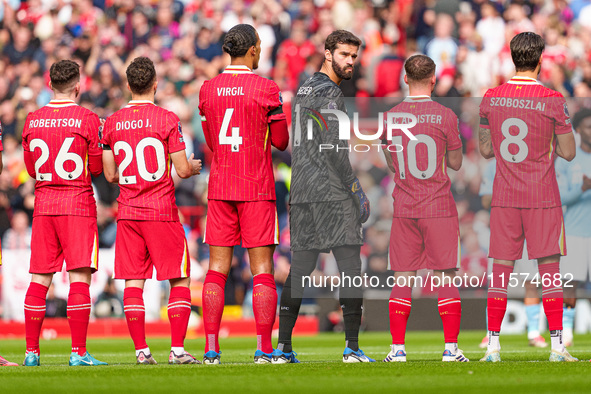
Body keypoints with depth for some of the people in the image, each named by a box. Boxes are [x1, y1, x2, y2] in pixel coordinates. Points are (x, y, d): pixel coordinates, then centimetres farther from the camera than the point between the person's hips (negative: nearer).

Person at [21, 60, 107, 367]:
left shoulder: (32, 120, 5)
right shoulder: (87, 120, -7)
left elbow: (32, 170, 13)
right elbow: (97, 168, -3)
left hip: (43, 203, 4)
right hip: (78, 203, -4)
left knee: (39, 280, 7)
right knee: (79, 278, -4)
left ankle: (31, 351, 8)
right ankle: (79, 352, -9)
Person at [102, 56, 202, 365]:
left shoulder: (112, 123, 5)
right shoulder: (167, 119, -7)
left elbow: (110, 175, 10)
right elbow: (181, 170, -8)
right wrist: (193, 167, 14)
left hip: (128, 212, 4)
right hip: (162, 212, -4)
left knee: (133, 282, 5)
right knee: (179, 281, 4)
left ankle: (141, 350, 1)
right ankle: (177, 348, -3)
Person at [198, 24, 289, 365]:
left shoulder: (208, 90, 5)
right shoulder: (266, 89, -8)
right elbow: (281, 141, -1)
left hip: (219, 188, 4)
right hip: (257, 189, -4)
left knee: (217, 268, 5)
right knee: (262, 269, 0)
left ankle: (211, 349, 2)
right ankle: (264, 349, -5)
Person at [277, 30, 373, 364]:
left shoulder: (304, 90, 19)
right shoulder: (330, 92, -9)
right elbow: (333, 149, -16)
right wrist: (354, 187, -9)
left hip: (302, 193, 8)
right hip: (332, 193, -8)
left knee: (299, 269, 8)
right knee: (351, 267, -5)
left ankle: (283, 347, 4)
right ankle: (352, 347, -9)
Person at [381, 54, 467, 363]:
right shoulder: (445, 116, -7)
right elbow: (455, 163, 2)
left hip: (404, 208, 2)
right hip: (439, 207, -2)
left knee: (402, 279, 5)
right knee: (445, 278, 2)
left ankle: (397, 348, 2)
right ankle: (451, 348, -1)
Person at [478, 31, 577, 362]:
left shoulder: (491, 99, 1)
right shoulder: (553, 101, -8)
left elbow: (486, 150, 9)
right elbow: (568, 152, -3)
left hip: (504, 197, 2)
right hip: (543, 198, -2)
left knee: (501, 270, 6)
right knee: (550, 269, 3)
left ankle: (493, 346, 3)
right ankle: (557, 346, 0)